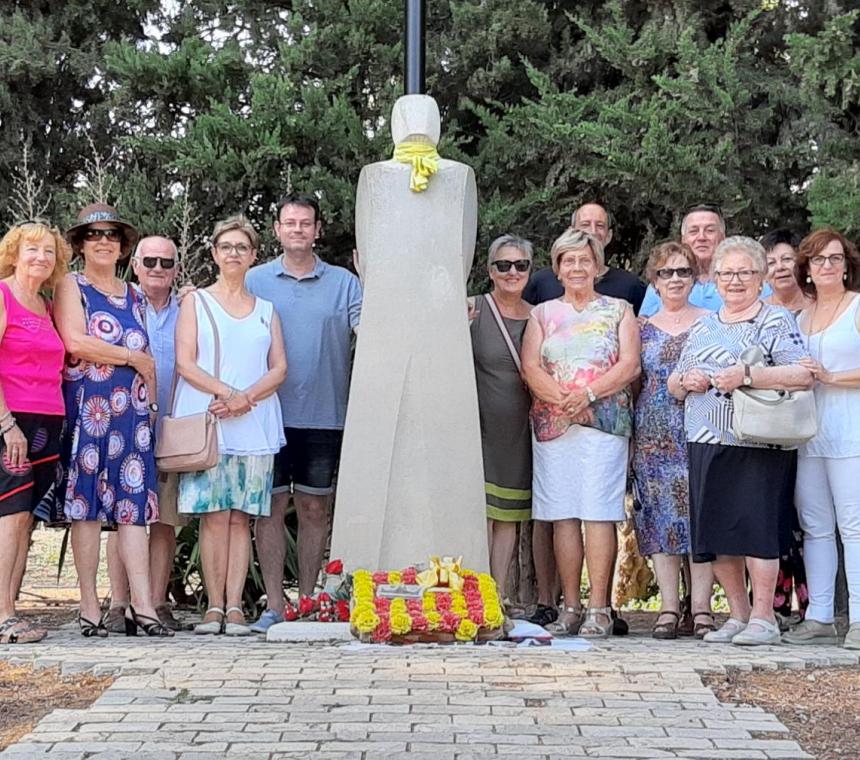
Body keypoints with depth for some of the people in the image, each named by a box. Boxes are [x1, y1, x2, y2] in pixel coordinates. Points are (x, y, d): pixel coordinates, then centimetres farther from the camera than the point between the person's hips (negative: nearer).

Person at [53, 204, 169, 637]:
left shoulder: (133, 297, 21)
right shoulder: (70, 287, 5)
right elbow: (75, 342, -10)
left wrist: (152, 406, 10)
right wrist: (132, 357, -3)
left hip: (131, 413, 4)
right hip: (86, 410, -4)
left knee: (134, 506, -2)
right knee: (85, 506, -4)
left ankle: (142, 606, -7)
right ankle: (90, 609, -1)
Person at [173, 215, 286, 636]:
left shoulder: (266, 309, 18)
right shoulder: (196, 302, 12)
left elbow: (279, 369, 9)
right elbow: (185, 363, 1)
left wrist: (245, 398, -9)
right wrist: (225, 392, -13)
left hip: (254, 424, 2)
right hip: (206, 421, -2)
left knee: (241, 516, -1)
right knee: (214, 515, -7)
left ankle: (235, 606, -1)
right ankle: (214, 606, -4)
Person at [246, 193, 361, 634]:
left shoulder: (343, 282, 7)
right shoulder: (255, 281, 7)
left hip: (324, 415, 1)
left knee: (315, 508, 7)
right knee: (271, 507, 0)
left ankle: (308, 602, 17)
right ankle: (274, 605, 6)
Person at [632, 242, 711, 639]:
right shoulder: (641, 327, 13)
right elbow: (631, 380, 14)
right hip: (653, 436, 2)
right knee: (659, 517, -1)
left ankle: (701, 607, -1)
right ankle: (669, 607, 3)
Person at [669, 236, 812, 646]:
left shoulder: (776, 321, 0)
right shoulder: (703, 327, 19)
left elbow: (803, 375, -13)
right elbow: (673, 384, 24)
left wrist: (747, 376, -21)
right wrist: (687, 381, 0)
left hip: (758, 446, -6)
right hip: (706, 445, 6)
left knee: (755, 528, -9)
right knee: (715, 533, 6)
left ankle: (763, 618, -1)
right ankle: (738, 615, 17)